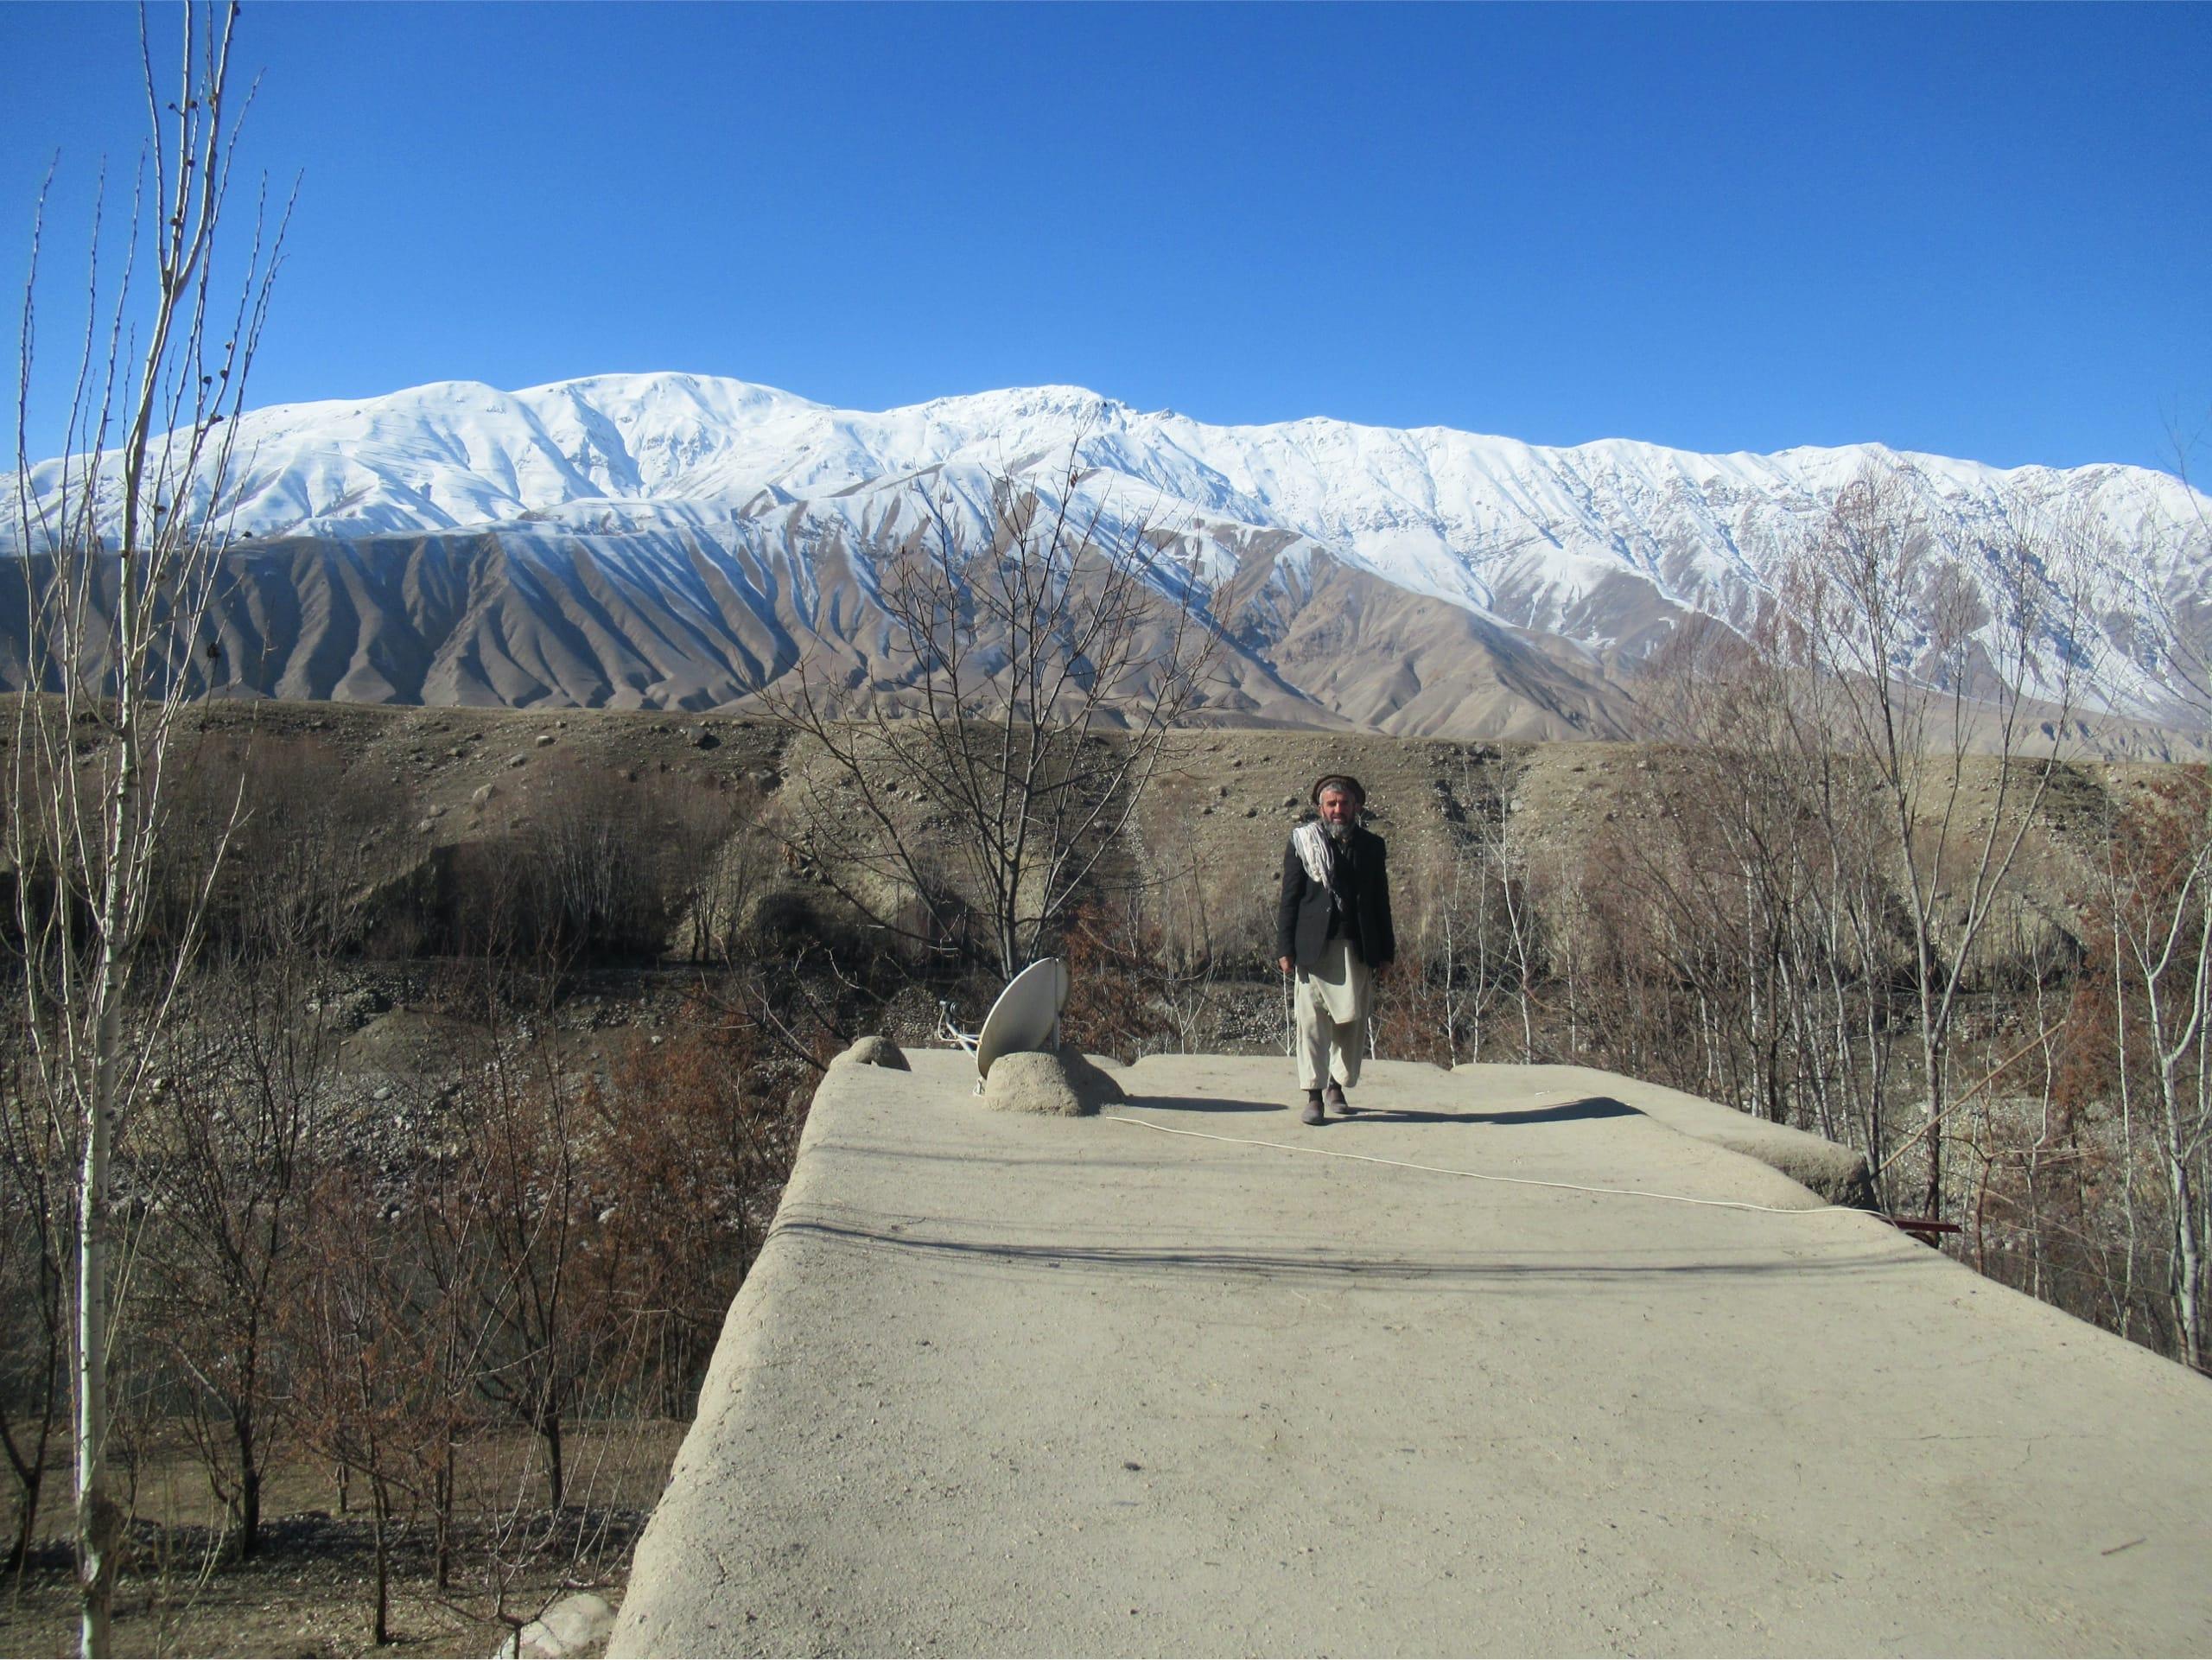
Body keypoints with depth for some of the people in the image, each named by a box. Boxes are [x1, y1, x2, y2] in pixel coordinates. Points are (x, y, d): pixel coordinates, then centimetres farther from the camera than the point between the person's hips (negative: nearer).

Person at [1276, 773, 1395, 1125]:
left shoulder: (1371, 845, 12)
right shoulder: (1303, 842, 4)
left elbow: (1380, 901, 14)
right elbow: (1290, 898, 1)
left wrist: (1385, 950, 10)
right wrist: (1285, 949, -5)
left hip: (1357, 948, 3)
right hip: (1315, 946, -3)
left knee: (1352, 1019, 5)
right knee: (1313, 1020, -3)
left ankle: (1338, 1085, 23)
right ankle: (1314, 1097, 2)